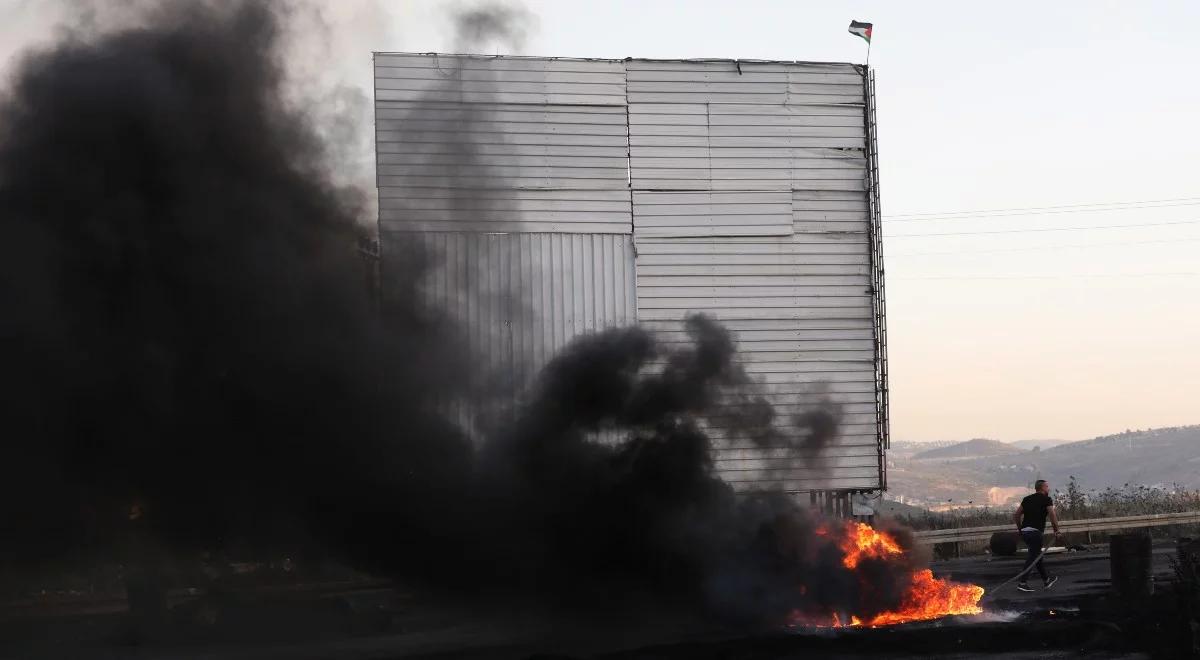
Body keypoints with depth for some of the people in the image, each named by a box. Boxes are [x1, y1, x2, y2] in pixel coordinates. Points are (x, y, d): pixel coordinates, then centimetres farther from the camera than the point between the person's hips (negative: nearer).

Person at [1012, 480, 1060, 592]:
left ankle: (1046, 580, 30)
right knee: (1033, 556, -7)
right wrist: (1056, 530, -2)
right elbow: (1052, 515, -12)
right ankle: (1023, 582, -15)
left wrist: (1020, 528, 24)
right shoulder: (1046, 499, -1)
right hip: (1035, 531, -7)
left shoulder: (1027, 499, 17)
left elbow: (1016, 516, 16)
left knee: (1037, 555, 19)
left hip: (1024, 531, 7)